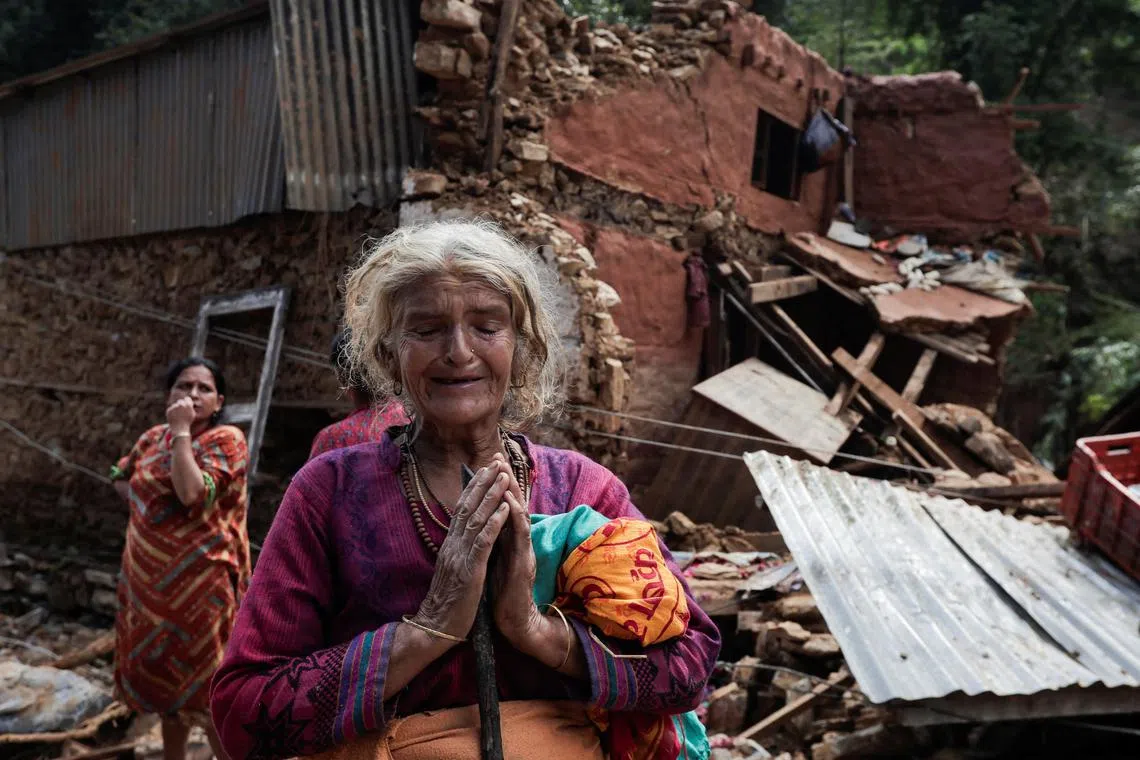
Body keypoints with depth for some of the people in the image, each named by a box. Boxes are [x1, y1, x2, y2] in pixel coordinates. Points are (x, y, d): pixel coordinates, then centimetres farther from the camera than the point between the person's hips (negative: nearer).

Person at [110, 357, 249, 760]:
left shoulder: (226, 439, -11)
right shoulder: (153, 437, 8)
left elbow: (192, 493, -24)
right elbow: (120, 477, 24)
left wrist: (182, 431, -20)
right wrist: (143, 499, 4)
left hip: (198, 582, -7)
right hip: (149, 579, 7)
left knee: (202, 684, -2)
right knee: (164, 676, 19)